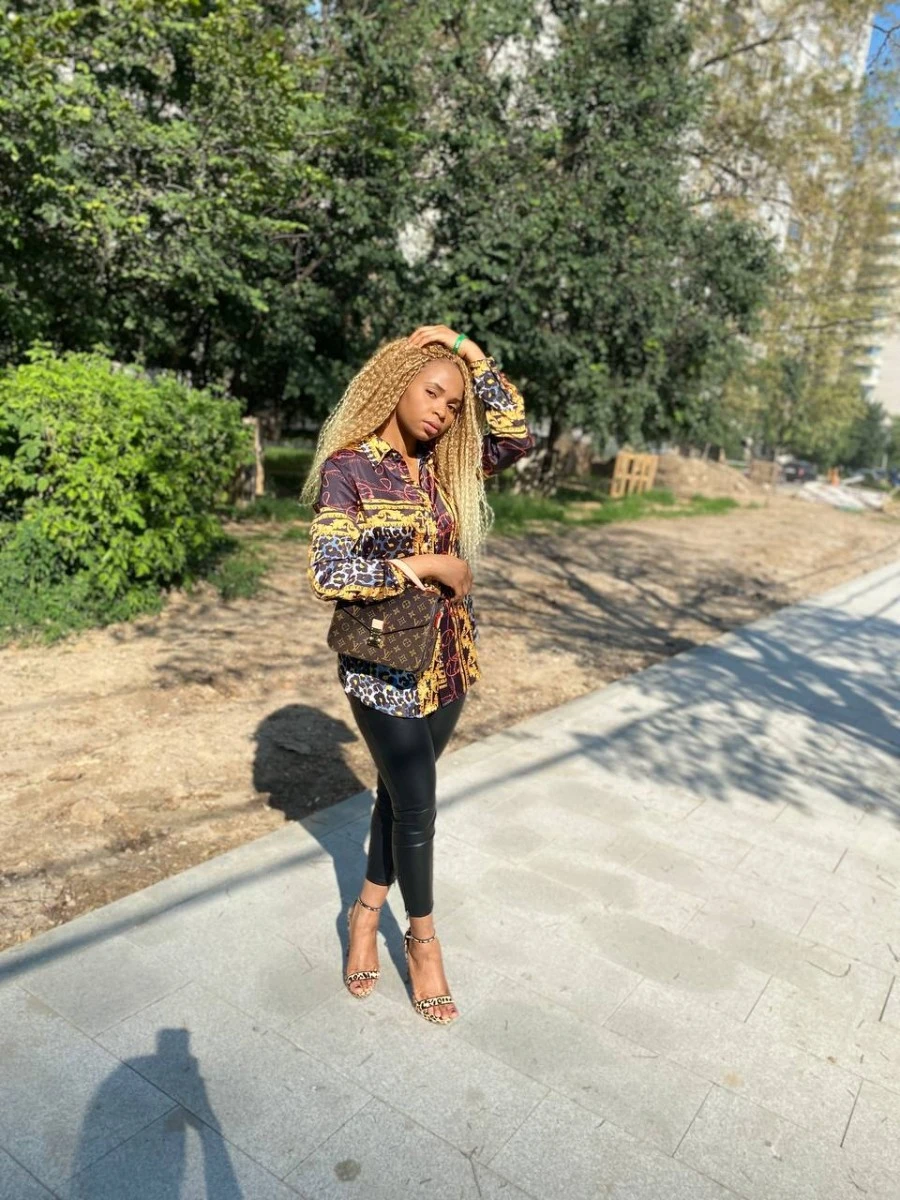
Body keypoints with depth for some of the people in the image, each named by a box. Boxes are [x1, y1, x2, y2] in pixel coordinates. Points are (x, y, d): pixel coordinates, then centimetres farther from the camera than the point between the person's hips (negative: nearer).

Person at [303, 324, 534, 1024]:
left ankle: (367, 910, 39)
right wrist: (429, 565, -18)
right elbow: (327, 573, -21)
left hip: (449, 662, 6)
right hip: (385, 667, -5)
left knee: (403, 791, 17)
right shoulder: (348, 468, -12)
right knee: (416, 804, 5)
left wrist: (470, 352, -6)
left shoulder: (446, 467, 5)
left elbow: (518, 435, -4)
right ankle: (423, 936, 30)